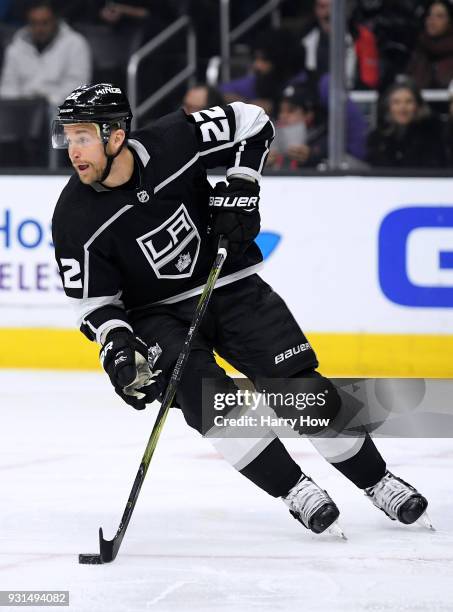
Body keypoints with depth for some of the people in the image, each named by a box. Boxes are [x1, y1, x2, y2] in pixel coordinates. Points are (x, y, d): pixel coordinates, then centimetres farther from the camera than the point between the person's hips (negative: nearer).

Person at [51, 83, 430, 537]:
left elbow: (251, 123, -5)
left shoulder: (172, 142, -19)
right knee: (207, 397, -26)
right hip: (156, 313, -1)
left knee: (301, 386, -6)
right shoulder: (75, 219, -18)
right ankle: (294, 491, -11)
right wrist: (117, 345, -26)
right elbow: (91, 300, -10)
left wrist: (239, 189, -12)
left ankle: (377, 482, 11)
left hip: (228, 284, 1)